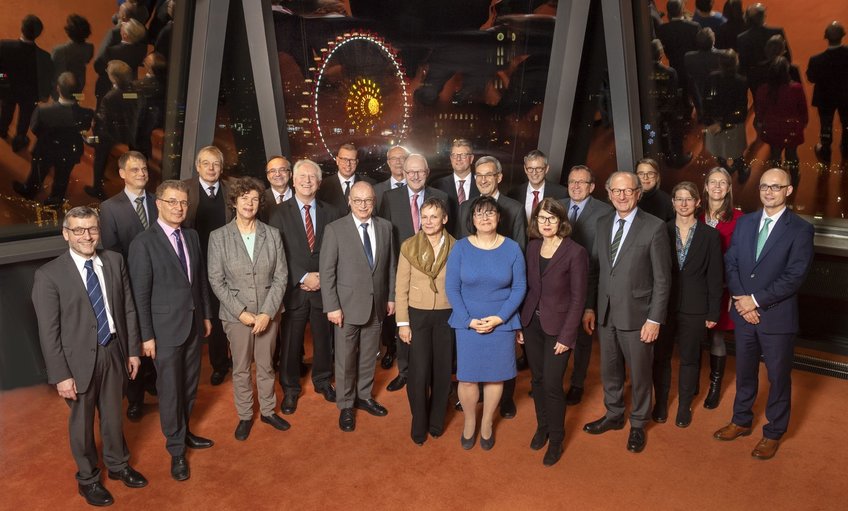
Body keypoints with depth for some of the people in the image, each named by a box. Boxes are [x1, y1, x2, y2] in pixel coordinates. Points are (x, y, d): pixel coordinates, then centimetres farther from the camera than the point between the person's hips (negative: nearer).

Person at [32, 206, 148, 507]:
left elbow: (128, 309, 4)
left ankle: (118, 465, 45)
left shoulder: (115, 261, -2)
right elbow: (48, 332, -12)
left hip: (114, 352, 4)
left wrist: (133, 350, 5)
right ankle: (88, 478, 37)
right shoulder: (49, 275, -14)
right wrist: (61, 375, -13)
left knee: (113, 414, 21)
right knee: (82, 422, 15)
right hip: (79, 359, -3)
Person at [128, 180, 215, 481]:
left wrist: (206, 314, 13)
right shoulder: (144, 243, -13)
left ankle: (184, 432, 37)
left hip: (193, 324, 6)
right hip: (165, 328, -6)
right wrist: (147, 336, -12)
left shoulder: (192, 236, 6)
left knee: (190, 385, 16)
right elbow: (140, 294, -12)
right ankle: (176, 450, 21)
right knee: (170, 390, 5)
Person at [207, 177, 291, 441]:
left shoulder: (273, 235, -1)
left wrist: (267, 312, -11)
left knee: (266, 366, 15)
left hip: (268, 313, 1)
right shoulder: (218, 237, -5)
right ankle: (245, 415, 30)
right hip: (236, 315, -1)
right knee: (241, 369, 12)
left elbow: (280, 276, -2)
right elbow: (216, 280, -5)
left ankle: (268, 410, 33)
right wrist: (241, 312, -12)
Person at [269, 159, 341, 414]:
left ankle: (323, 381, 35)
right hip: (293, 289, -2)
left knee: (324, 338, 14)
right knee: (290, 342, 7)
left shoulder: (331, 213, 4)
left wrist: (322, 278, -8)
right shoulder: (280, 213, -2)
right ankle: (290, 389, 25)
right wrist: (303, 277, -13)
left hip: (324, 287, 2)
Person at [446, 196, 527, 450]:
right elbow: (451, 288, -4)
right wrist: (469, 320, -12)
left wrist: (499, 318, -12)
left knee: (495, 376, 10)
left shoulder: (512, 248, -3)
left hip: (502, 323, 1)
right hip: (468, 323, 0)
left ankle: (487, 423, 33)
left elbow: (519, 287, -2)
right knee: (467, 377, 4)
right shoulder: (461, 248, -4)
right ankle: (469, 422, 30)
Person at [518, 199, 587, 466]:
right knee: (537, 380, 15)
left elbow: (578, 298, -12)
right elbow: (527, 288, 8)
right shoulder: (532, 247, 3)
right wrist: (519, 323, 5)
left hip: (557, 327, -5)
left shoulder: (575, 252, -14)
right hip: (531, 323, 5)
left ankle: (556, 440, 18)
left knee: (552, 384, -2)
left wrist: (566, 336, -14)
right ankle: (542, 427, 35)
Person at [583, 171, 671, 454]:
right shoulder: (602, 224, 6)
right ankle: (613, 415, 39)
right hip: (605, 313, 5)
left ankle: (638, 425, 31)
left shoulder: (654, 227, -10)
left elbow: (662, 278, -10)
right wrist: (590, 306, 7)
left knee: (639, 374, 11)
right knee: (609, 370, 18)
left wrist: (655, 319, -13)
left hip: (636, 314, -5)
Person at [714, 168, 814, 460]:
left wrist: (756, 300, -18)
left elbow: (794, 276, -16)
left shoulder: (800, 229, -10)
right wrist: (741, 301, -10)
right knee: (744, 372, 18)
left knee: (778, 377, 11)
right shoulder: (744, 222, 5)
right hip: (743, 313, 4)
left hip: (777, 317, -4)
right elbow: (730, 263, 3)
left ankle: (774, 433, 28)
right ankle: (741, 421, 36)